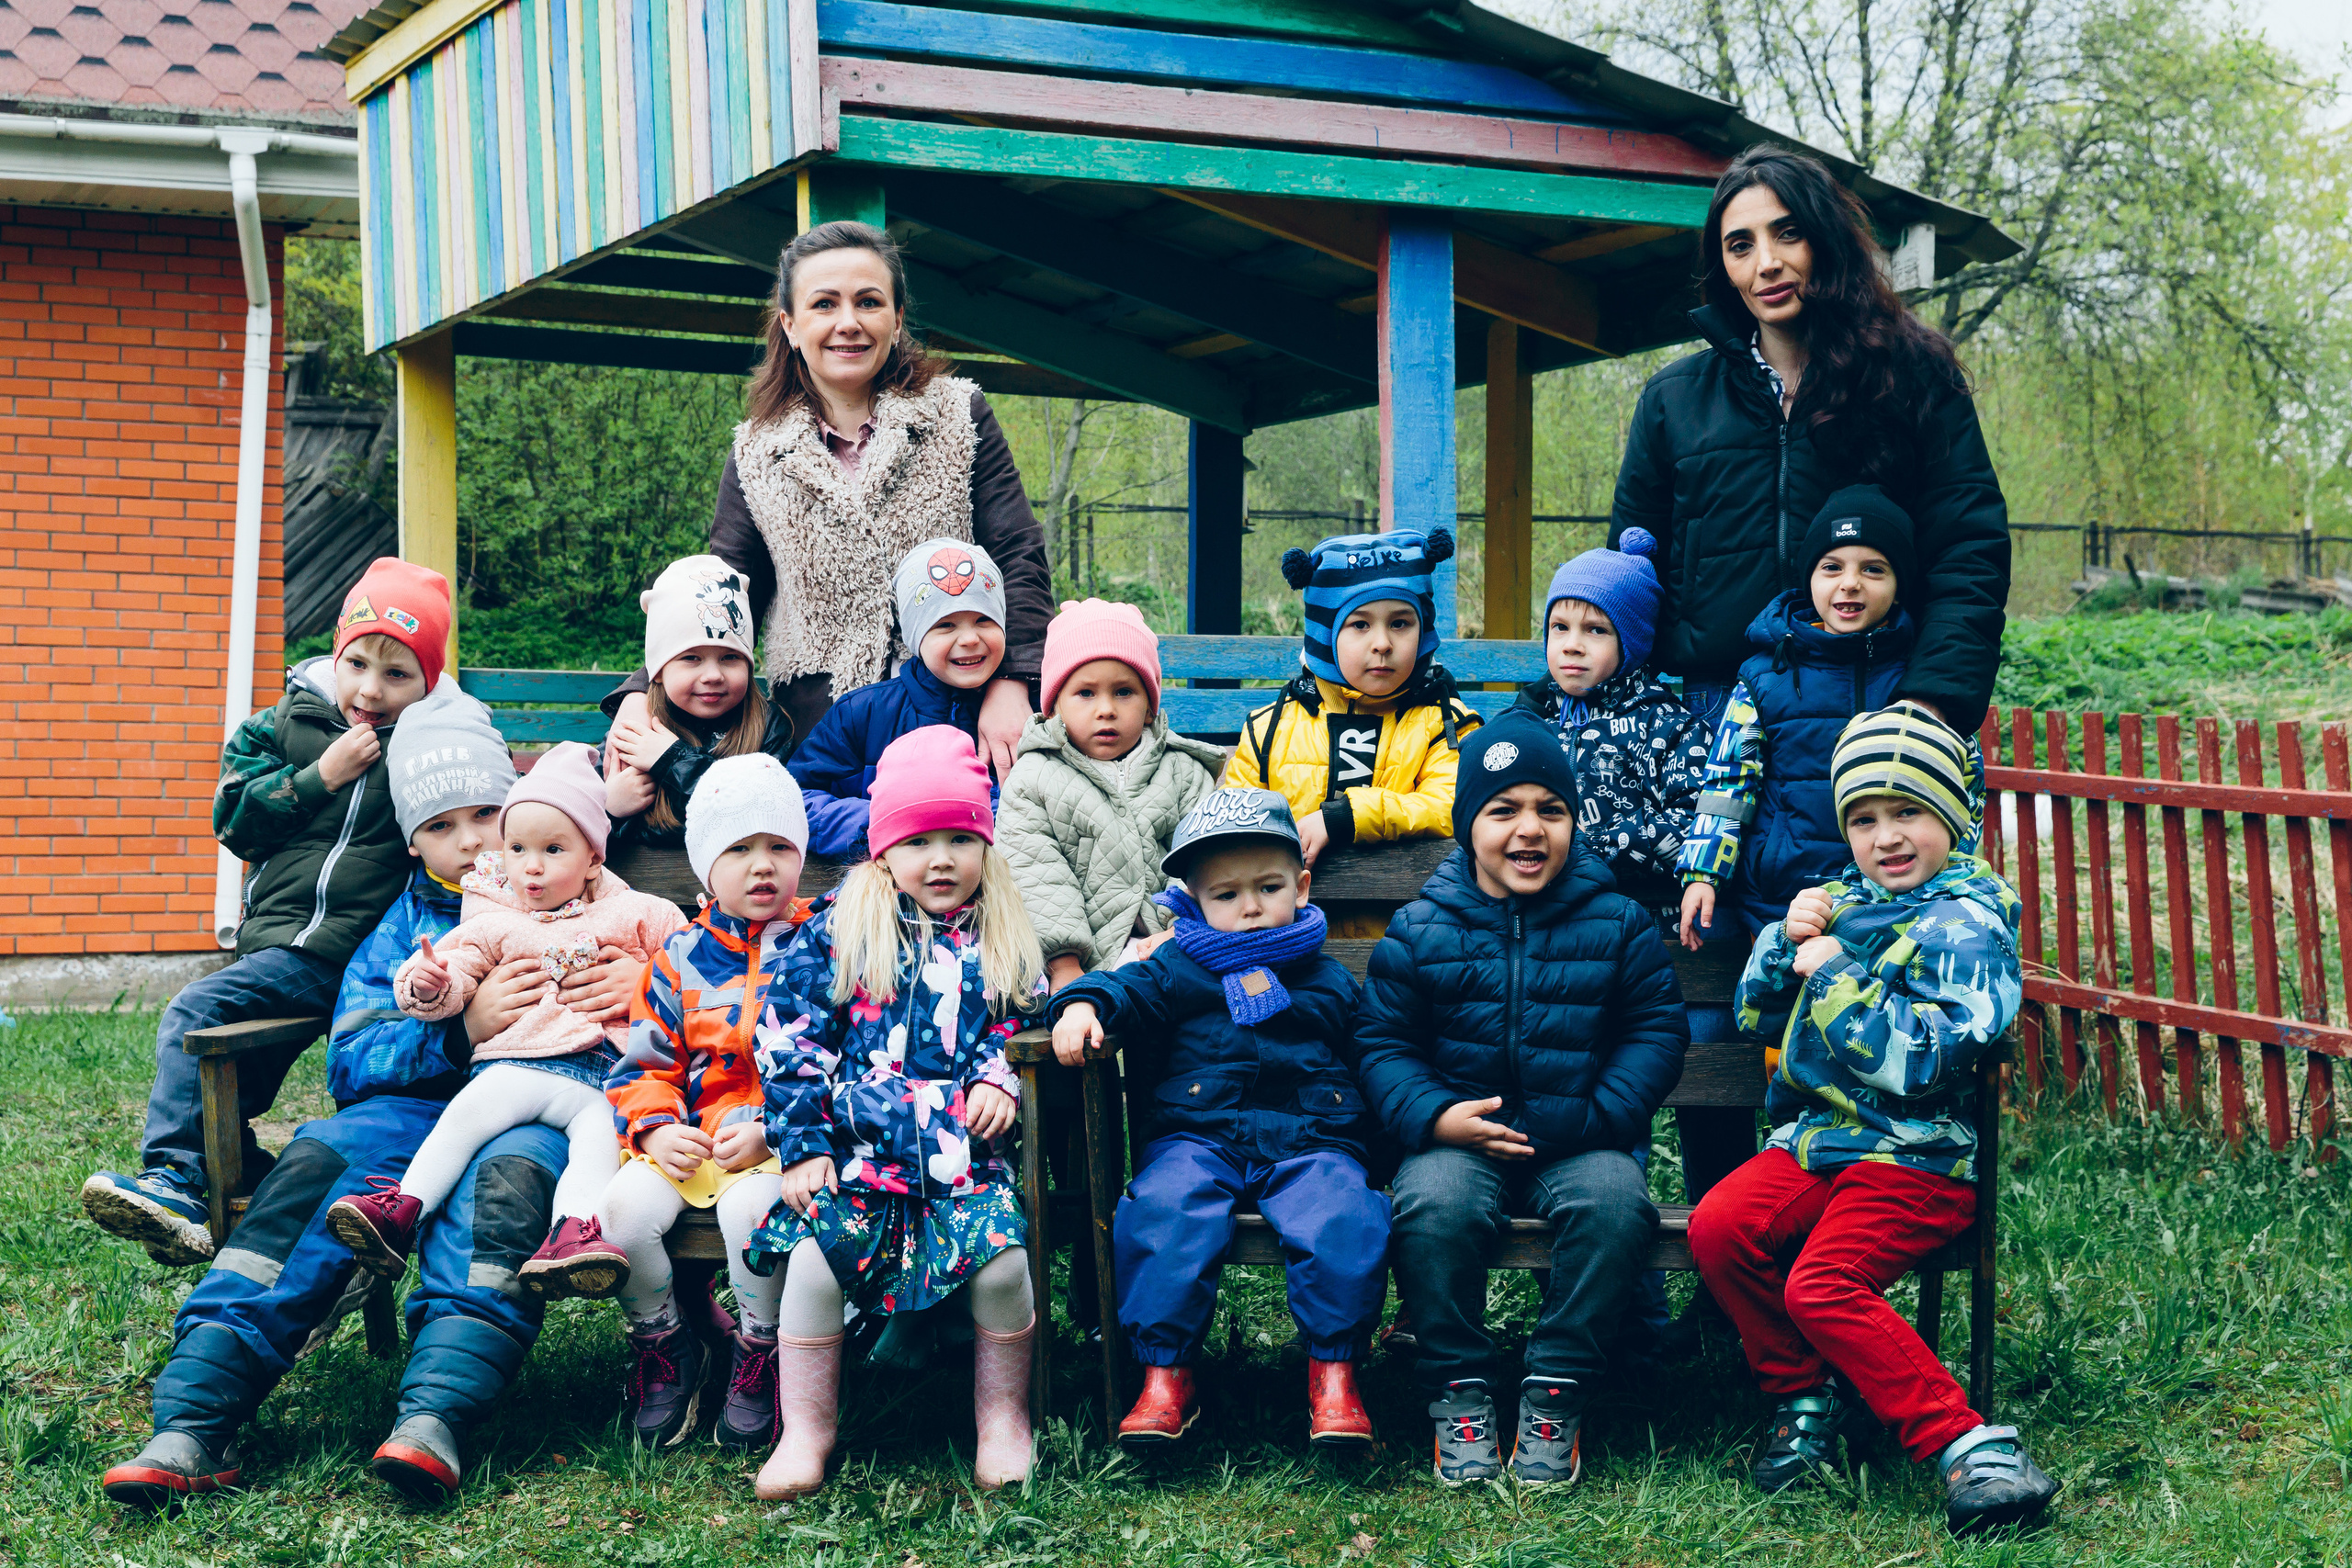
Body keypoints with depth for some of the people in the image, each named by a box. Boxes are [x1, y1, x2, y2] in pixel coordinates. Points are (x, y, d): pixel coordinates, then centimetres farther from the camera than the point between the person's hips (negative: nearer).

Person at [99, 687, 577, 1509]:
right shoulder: (400, 927, 19)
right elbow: (351, 1063, 7)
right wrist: (461, 1031, -11)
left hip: (536, 1110, -3)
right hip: (418, 1109, 3)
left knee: (505, 1173, -38)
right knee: (318, 1159, -28)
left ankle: (434, 1416, -54)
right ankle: (194, 1418, -37)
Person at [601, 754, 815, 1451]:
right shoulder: (681, 959, 12)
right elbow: (643, 1061, 13)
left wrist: (770, 1130, -16)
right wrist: (654, 1129, -7)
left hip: (782, 1140, -3)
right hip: (686, 1142, 3)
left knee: (750, 1206, -34)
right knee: (623, 1207, -23)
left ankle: (759, 1351, -7)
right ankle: (665, 1343, 4)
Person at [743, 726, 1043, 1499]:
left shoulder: (1003, 947, 12)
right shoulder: (838, 931, 6)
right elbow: (792, 1042, 4)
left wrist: (1001, 1080, -1)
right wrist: (803, 1145, -2)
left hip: (966, 1157, 1)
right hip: (856, 1150, -1)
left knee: (1003, 1258, -22)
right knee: (814, 1256, -22)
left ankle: (1003, 1421, 2)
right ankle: (805, 1433, -3)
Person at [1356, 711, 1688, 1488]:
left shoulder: (1618, 923, 7)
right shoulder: (1420, 929, 7)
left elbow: (1656, 1033, 6)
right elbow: (1382, 1043, 7)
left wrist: (1593, 1117, -10)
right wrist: (1435, 1117, -13)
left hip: (1580, 1140, 0)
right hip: (1461, 1136, 0)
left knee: (1616, 1200, -32)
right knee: (1433, 1204, -33)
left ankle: (1554, 1395, -16)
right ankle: (1461, 1393, -14)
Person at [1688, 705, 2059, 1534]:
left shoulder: (1965, 924, -9)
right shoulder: (1845, 903, 14)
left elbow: (1920, 1061, -22)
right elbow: (1759, 1018, 18)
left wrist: (1833, 977, -16)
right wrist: (1786, 942, 0)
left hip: (1920, 1155, -7)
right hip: (1822, 1136, 7)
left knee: (1822, 1284, -26)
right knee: (1719, 1227, -15)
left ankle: (1968, 1446, -21)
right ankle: (1806, 1388, 4)